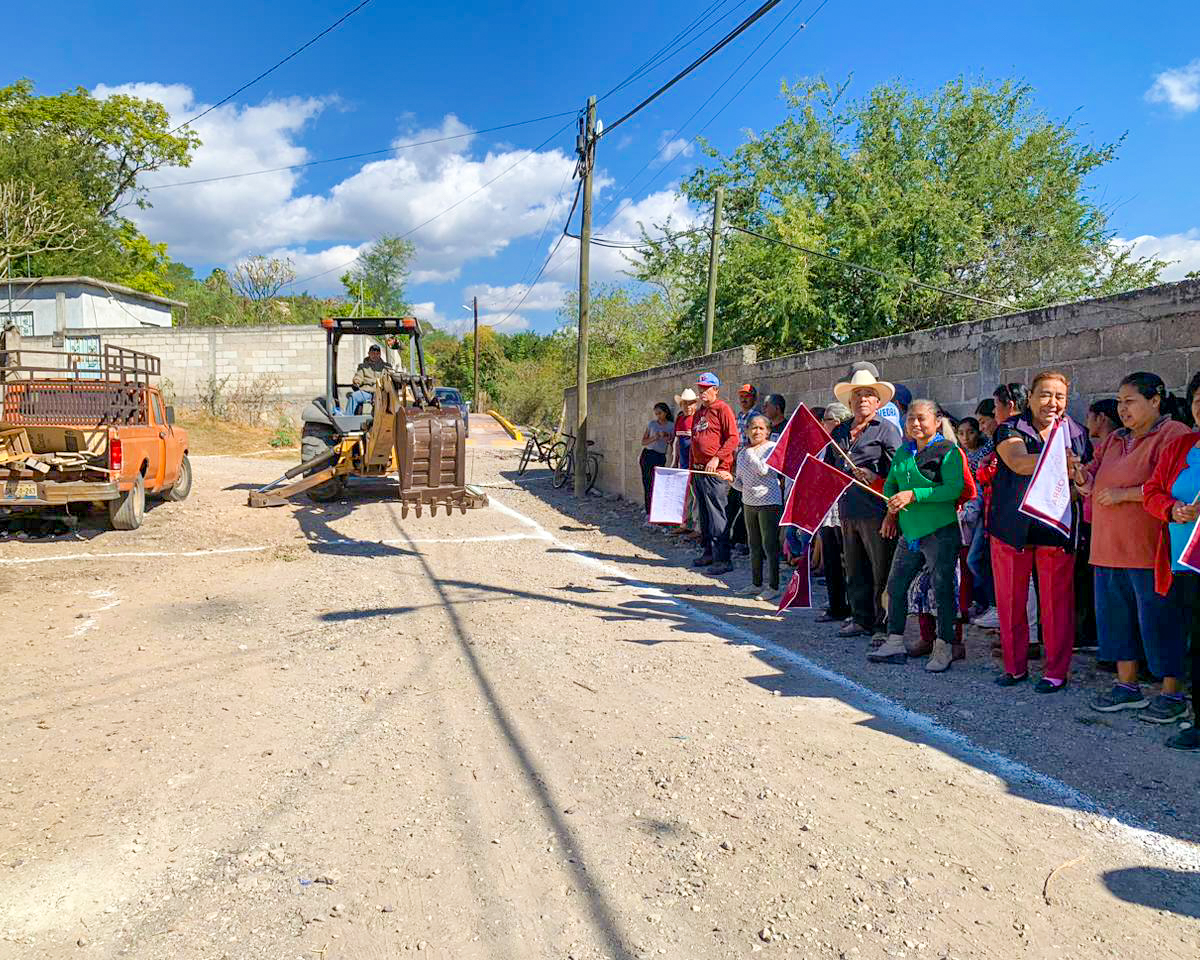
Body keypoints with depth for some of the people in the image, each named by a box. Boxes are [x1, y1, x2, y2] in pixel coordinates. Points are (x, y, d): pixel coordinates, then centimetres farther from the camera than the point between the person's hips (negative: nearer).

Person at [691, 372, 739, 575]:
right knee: (704, 516, 14)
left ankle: (723, 559, -8)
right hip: (699, 471, 8)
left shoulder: (722, 409, -5)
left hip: (716, 471, -8)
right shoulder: (699, 413, 20)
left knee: (716, 516, -10)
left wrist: (717, 458, -21)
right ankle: (707, 552, 23)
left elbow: (733, 438, -13)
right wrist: (691, 468, 21)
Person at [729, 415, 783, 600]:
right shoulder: (742, 453, 12)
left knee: (770, 545, -3)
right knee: (754, 546, 13)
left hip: (769, 502, -6)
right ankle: (756, 584, 23)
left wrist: (750, 452, -12)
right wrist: (732, 479, -6)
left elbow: (763, 469, -22)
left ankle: (773, 587, 4)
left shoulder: (772, 447, -6)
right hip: (749, 502, 7)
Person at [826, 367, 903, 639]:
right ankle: (861, 619, 24)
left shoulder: (886, 429, -1)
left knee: (881, 571, -1)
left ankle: (885, 623, 9)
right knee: (854, 571, 13)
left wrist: (875, 478, -22)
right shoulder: (839, 433, 17)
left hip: (875, 511, -6)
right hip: (847, 511, 6)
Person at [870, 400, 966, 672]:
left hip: (941, 532, -7)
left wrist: (914, 495, -22)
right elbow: (890, 484, 20)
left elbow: (954, 488, -18)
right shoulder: (903, 452, 13)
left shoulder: (948, 451, -8)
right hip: (910, 532, 7)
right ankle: (895, 644, 21)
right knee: (895, 585, 9)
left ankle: (943, 649, 11)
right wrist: (892, 503, -1)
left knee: (942, 589, -1)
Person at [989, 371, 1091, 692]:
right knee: (1010, 599, 6)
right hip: (1012, 527, 0)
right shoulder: (1010, 429, 2)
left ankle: (1057, 671, 16)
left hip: (1057, 530, 1)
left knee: (1056, 602, 2)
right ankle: (1015, 665, 22)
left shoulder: (1077, 434, 9)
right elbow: (1017, 461, -18)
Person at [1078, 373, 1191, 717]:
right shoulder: (1113, 440, 17)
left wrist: (1123, 494, -15)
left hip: (1151, 550, -8)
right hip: (1109, 549, 8)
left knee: (1158, 621, -1)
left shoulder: (1174, 435, -7)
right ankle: (1127, 686, 25)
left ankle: (1172, 694, 12)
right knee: (1115, 616, 13)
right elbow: (1090, 485, 15)